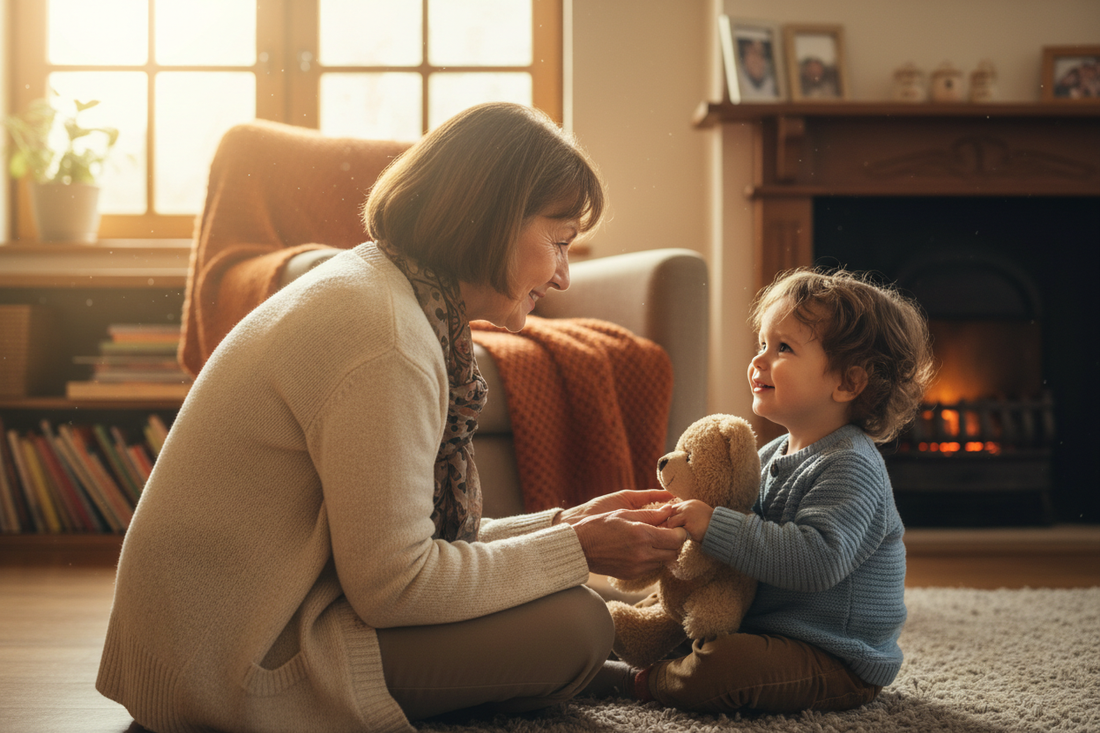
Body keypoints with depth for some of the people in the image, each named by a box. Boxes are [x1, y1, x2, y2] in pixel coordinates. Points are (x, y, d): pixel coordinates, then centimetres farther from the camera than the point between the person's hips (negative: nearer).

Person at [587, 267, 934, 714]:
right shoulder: (771, 456, 11)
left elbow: (816, 559, -34)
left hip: (837, 662, -10)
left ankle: (638, 682, -12)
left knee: (723, 667, -30)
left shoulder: (850, 468, -20)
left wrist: (714, 526, -33)